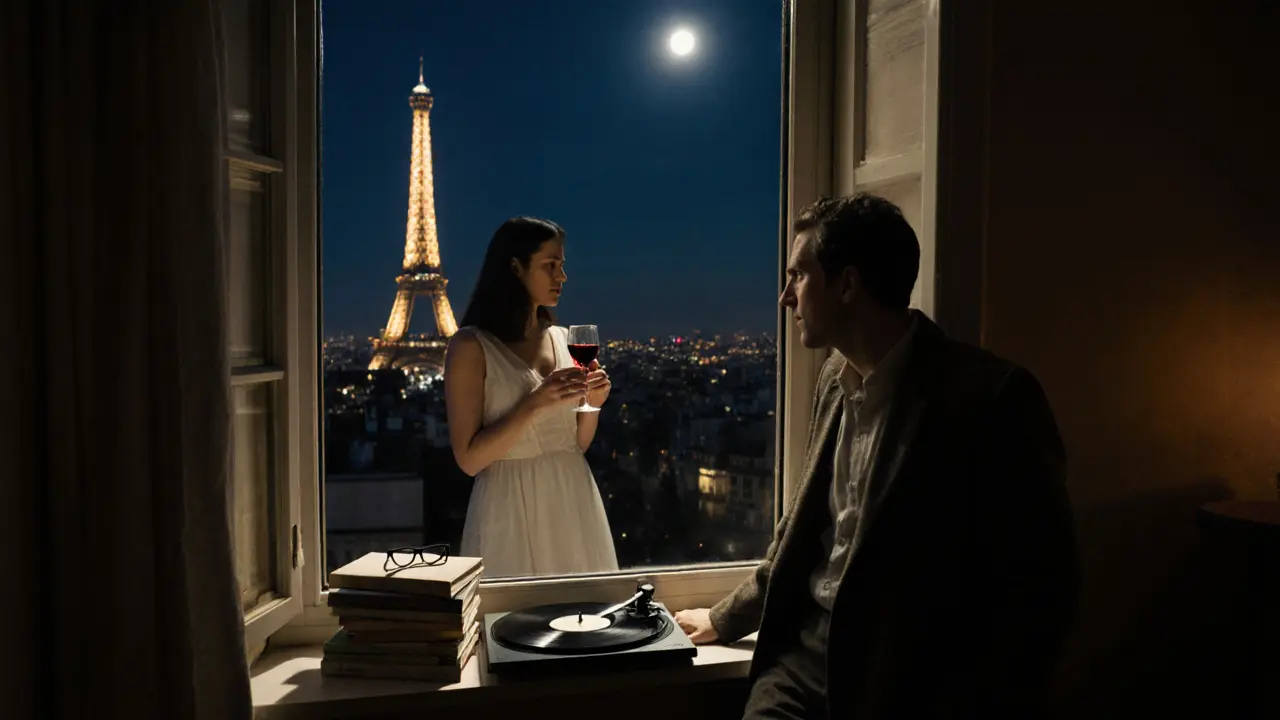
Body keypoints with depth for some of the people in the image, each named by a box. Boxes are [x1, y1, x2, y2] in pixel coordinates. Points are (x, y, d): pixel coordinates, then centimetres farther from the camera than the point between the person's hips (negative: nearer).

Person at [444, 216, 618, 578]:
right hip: (513, 509, -5)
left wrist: (592, 402, -6)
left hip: (574, 503, 5)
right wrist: (535, 403, -21)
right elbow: (469, 459, -13)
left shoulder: (563, 339, 8)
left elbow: (578, 444, 13)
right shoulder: (471, 345, -9)